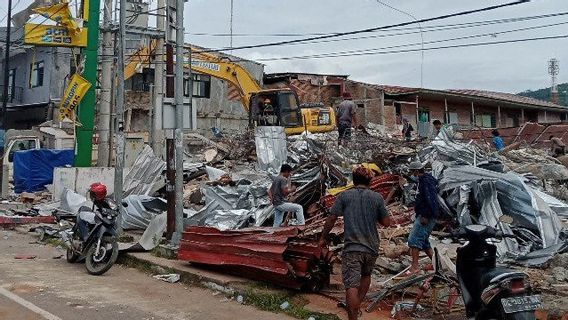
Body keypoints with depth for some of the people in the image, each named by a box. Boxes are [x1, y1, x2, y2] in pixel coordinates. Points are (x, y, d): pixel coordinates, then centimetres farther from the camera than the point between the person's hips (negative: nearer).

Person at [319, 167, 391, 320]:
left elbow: (331, 219, -3)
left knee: (352, 286, -5)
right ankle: (357, 305, 31)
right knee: (366, 275, 27)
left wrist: (323, 237, 8)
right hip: (372, 247, 3)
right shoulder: (377, 197, 1)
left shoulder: (344, 196, -2)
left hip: (352, 248, -3)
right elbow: (386, 222, 3)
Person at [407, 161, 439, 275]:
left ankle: (414, 266, -16)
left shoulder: (426, 181, -14)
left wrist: (426, 216, -25)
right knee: (423, 241, 16)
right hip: (424, 215, 11)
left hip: (426, 217, -11)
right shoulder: (423, 180, 19)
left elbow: (430, 199, -23)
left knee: (414, 239, -14)